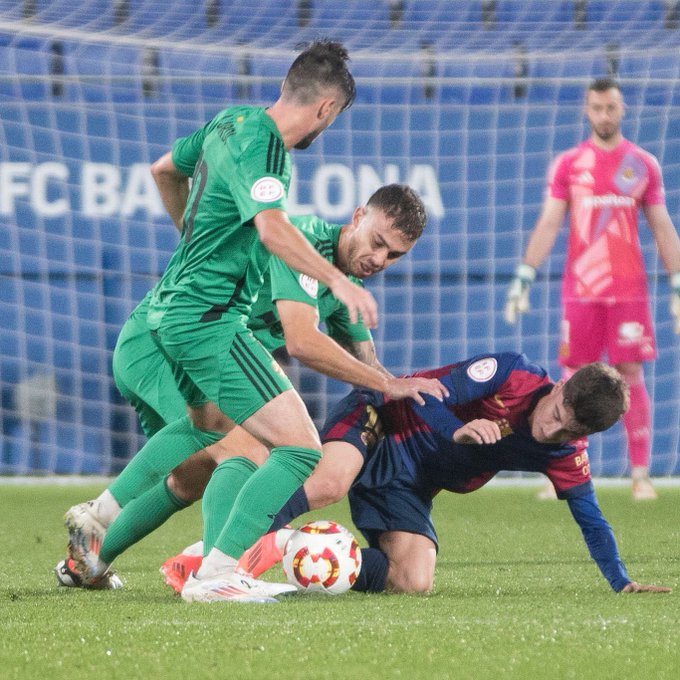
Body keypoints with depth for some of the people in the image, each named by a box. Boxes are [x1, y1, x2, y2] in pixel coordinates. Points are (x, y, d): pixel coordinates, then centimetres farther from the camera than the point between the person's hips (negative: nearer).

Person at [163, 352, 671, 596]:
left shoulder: (567, 454, -3)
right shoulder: (510, 373, -18)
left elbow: (591, 519, 6)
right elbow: (428, 396, -17)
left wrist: (623, 582, -1)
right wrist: (458, 432, -35)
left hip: (410, 486, 6)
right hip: (381, 426, -6)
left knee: (414, 582, -16)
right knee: (329, 485, -39)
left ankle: (288, 548, -4)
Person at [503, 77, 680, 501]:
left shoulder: (644, 164, 7)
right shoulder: (567, 164, 6)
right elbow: (548, 225, 3)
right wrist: (524, 278, -6)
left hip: (629, 289, 0)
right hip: (579, 289, 0)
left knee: (631, 377, -3)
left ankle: (641, 477, 2)